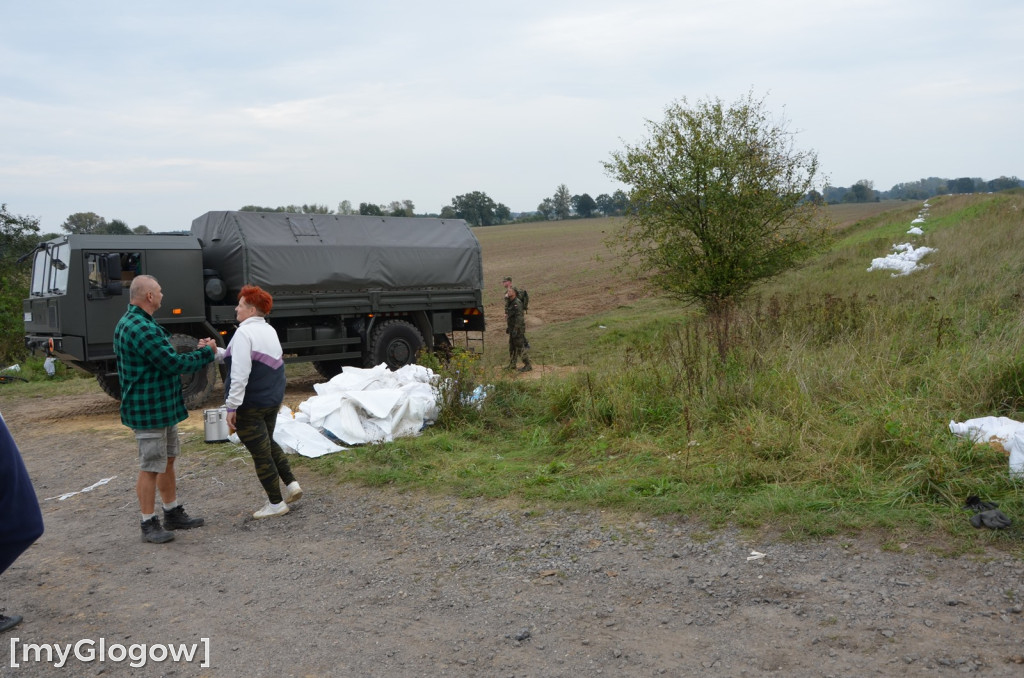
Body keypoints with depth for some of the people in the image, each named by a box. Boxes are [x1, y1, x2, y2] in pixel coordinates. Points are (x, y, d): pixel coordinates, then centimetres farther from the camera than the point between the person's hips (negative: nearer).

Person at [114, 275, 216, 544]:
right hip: (149, 409, -11)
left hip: (163, 406, 11)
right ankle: (149, 524, 9)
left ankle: (173, 514, 30)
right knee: (150, 468, -1)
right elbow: (173, 364, -20)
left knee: (167, 461, 19)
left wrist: (198, 352, 13)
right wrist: (206, 354, -8)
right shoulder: (141, 328, -24)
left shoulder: (132, 323, 13)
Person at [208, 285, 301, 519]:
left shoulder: (244, 333, -17)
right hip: (273, 400, 9)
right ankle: (291, 484, 20)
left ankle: (276, 503, 11)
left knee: (260, 453, 2)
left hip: (250, 405, -9)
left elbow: (240, 373, -24)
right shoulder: (269, 331, 12)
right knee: (269, 443, 27)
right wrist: (216, 352, 15)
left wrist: (232, 406, -22)